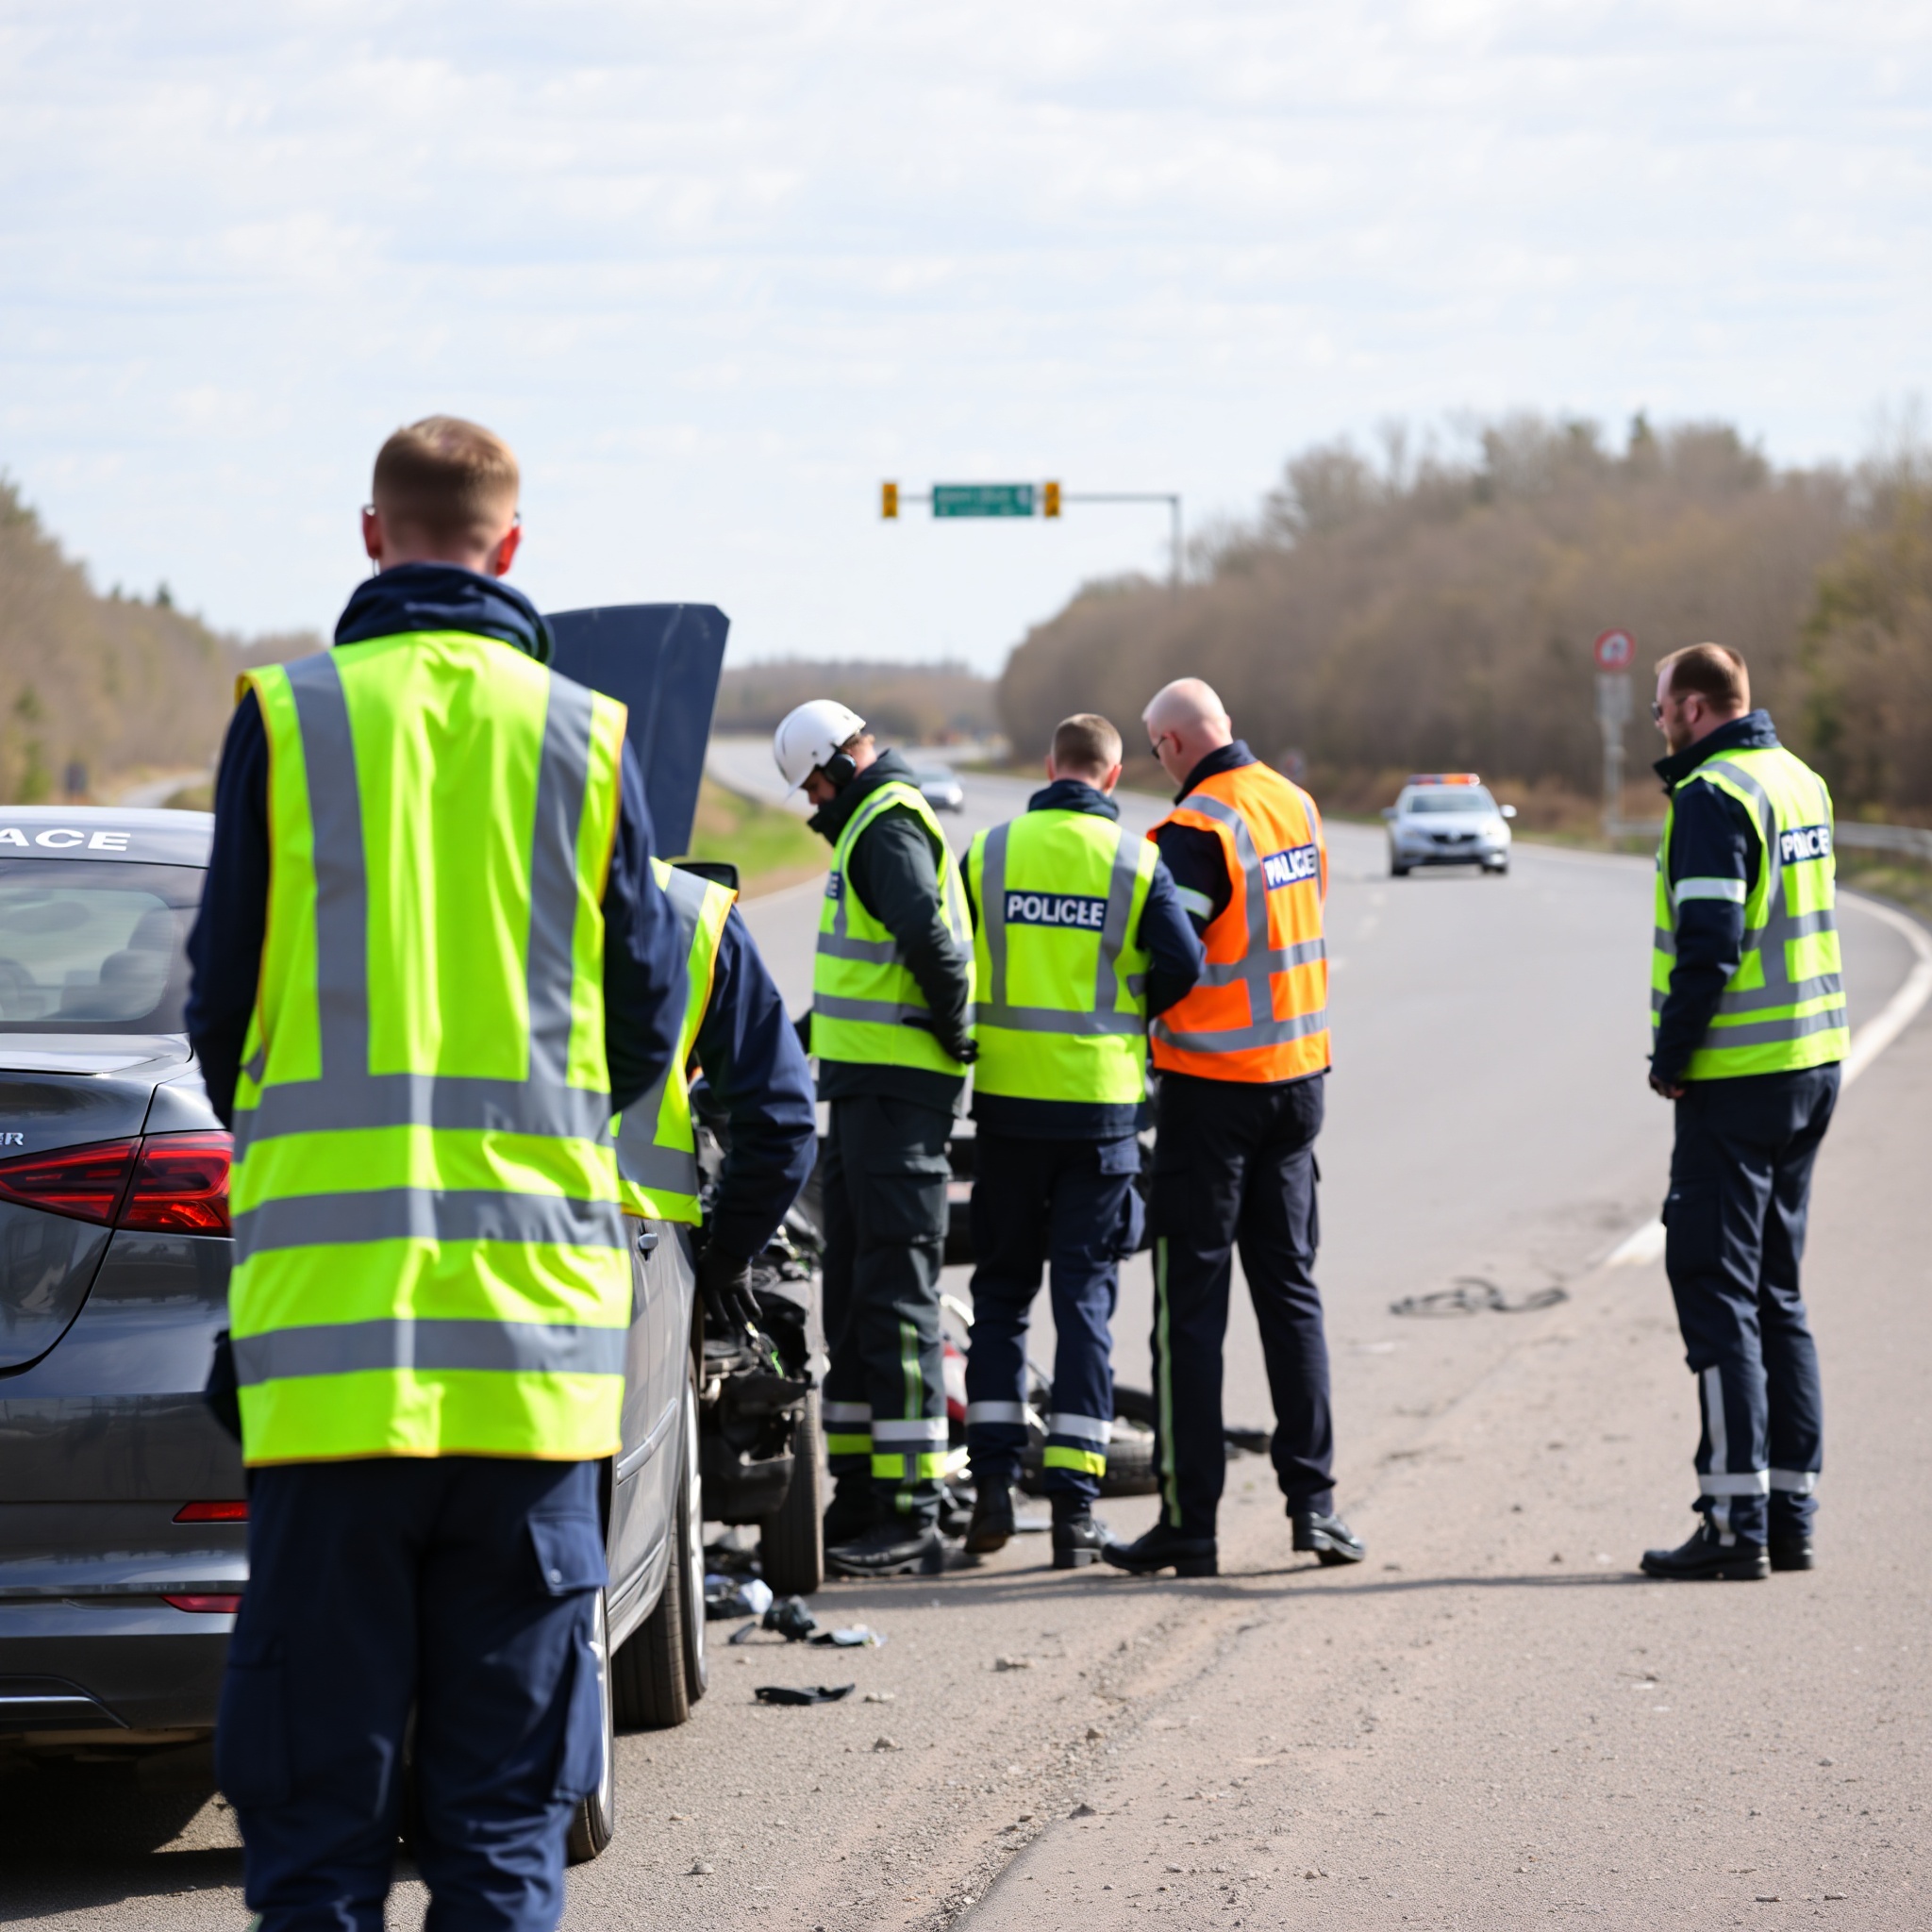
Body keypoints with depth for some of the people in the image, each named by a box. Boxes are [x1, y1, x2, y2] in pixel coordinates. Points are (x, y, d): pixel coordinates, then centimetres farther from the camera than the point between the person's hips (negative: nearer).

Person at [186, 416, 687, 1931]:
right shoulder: (586, 738, 3)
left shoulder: (287, 721, 0)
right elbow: (645, 1025, 9)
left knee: (316, 1764, 4)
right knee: (505, 1780, 7)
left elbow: (223, 1006, 5)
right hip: (532, 1295, 1)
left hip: (326, 1289, -1)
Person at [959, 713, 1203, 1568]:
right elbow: (1183, 970, -7)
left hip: (1007, 1100, 1)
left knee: (1002, 1288, 13)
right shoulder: (1135, 863, -5)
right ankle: (1074, 1497, -1)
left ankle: (992, 1479, 6)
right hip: (1100, 1105, -1)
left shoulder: (988, 853, -1)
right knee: (1086, 1293, 4)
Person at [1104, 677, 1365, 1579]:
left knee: (1190, 1301, -1)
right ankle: (1313, 1497, 8)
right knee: (1289, 1286, 13)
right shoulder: (1297, 806, 7)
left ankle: (1189, 1520, 0)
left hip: (1213, 1087, -7)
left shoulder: (1197, 829, -17)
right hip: (1298, 1074, 7)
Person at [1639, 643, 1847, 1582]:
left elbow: (1709, 942, -20)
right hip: (1811, 1064, 9)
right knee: (1776, 1293, 14)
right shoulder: (1799, 780, 13)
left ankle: (1737, 1520, -8)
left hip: (1738, 1079, -9)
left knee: (1715, 1292, -5)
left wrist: (1671, 1059, -10)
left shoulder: (1713, 797, -14)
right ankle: (1791, 1513, 15)